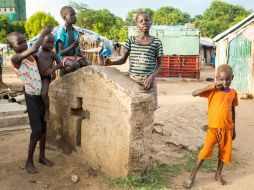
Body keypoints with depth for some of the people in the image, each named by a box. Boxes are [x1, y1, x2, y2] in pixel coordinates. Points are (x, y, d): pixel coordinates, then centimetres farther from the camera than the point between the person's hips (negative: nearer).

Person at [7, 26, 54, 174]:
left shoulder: (31, 55, 5)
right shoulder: (15, 59, -15)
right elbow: (34, 49, -30)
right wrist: (43, 33, -19)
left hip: (42, 95, 7)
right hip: (32, 98, -6)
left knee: (44, 127, 14)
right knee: (37, 130, -4)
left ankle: (42, 156, 30)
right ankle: (29, 161, 15)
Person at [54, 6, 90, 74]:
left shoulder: (75, 32, 10)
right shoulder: (61, 32, -11)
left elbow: (78, 50, 13)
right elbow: (61, 52, -15)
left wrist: (82, 56, -8)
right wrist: (72, 46, -29)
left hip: (75, 56, 6)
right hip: (64, 57, -6)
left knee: (89, 64, -16)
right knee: (75, 65, -36)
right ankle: (64, 71, -7)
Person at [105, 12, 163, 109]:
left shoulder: (156, 42, 1)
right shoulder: (131, 40, 3)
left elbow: (159, 64, 4)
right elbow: (123, 59, 7)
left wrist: (151, 77, -13)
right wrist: (111, 62, -13)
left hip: (148, 80, 0)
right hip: (133, 79, 1)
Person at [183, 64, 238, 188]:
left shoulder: (233, 93, 3)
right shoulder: (212, 90, -6)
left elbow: (232, 111, 12)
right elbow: (194, 94, -16)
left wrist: (233, 129, 15)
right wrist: (210, 87, -23)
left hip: (227, 129, 3)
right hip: (213, 127, -3)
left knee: (224, 152, 13)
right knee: (205, 151, -7)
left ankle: (218, 174, 34)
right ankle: (192, 176, 3)